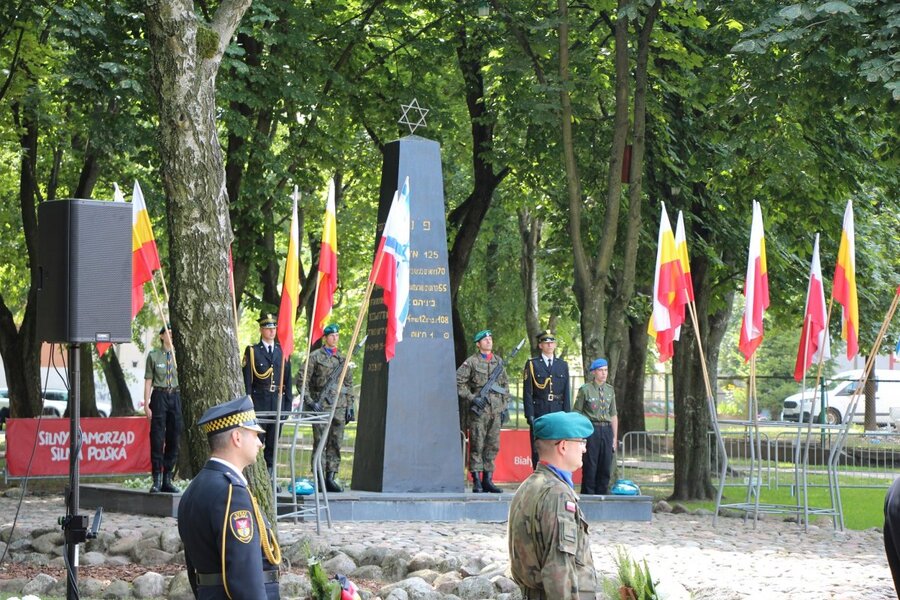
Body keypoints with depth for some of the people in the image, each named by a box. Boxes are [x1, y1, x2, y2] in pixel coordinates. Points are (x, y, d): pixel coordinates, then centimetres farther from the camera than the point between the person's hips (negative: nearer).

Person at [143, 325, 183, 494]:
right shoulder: (153, 356, 3)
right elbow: (148, 381, 2)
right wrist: (146, 404, -5)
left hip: (175, 396, 3)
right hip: (159, 396, -3)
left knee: (174, 439, 4)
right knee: (157, 439, -5)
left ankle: (168, 479, 13)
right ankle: (157, 480, -1)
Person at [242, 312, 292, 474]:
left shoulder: (283, 351, 12)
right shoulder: (252, 351, 3)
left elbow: (288, 380, 13)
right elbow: (247, 380, -1)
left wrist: (288, 404, 7)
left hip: (278, 401, 3)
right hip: (259, 402, -3)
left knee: (273, 442, 6)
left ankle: (270, 473, 10)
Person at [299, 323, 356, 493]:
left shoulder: (343, 358, 14)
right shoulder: (315, 356, -1)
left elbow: (349, 384, 18)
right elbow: (302, 383, -3)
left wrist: (350, 406, 11)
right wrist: (310, 402, -11)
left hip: (339, 406, 4)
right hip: (320, 406, -4)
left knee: (336, 443, 3)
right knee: (320, 443, -3)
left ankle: (331, 478, 7)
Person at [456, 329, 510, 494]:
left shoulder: (498, 361, 15)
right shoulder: (471, 362, -1)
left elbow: (505, 384, 21)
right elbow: (458, 382, -4)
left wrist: (504, 406, 14)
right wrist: (471, 398, -11)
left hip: (496, 411, 5)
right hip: (478, 411, -5)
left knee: (493, 446, 6)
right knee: (477, 445, -4)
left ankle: (488, 479, 12)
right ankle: (477, 481, -3)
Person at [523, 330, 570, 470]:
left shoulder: (563, 365, 12)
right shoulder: (532, 364, 2)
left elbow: (566, 392, 11)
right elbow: (527, 391, -2)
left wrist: (567, 415, 3)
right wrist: (530, 415, -9)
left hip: (558, 412, 3)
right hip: (539, 412, -3)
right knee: (538, 450, -2)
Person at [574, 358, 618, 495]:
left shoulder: (610, 390, 13)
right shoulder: (585, 389, -2)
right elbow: (576, 414, -3)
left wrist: (615, 437, 14)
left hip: (607, 430, 5)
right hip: (591, 429, -5)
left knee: (605, 467, 4)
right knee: (590, 466, -4)